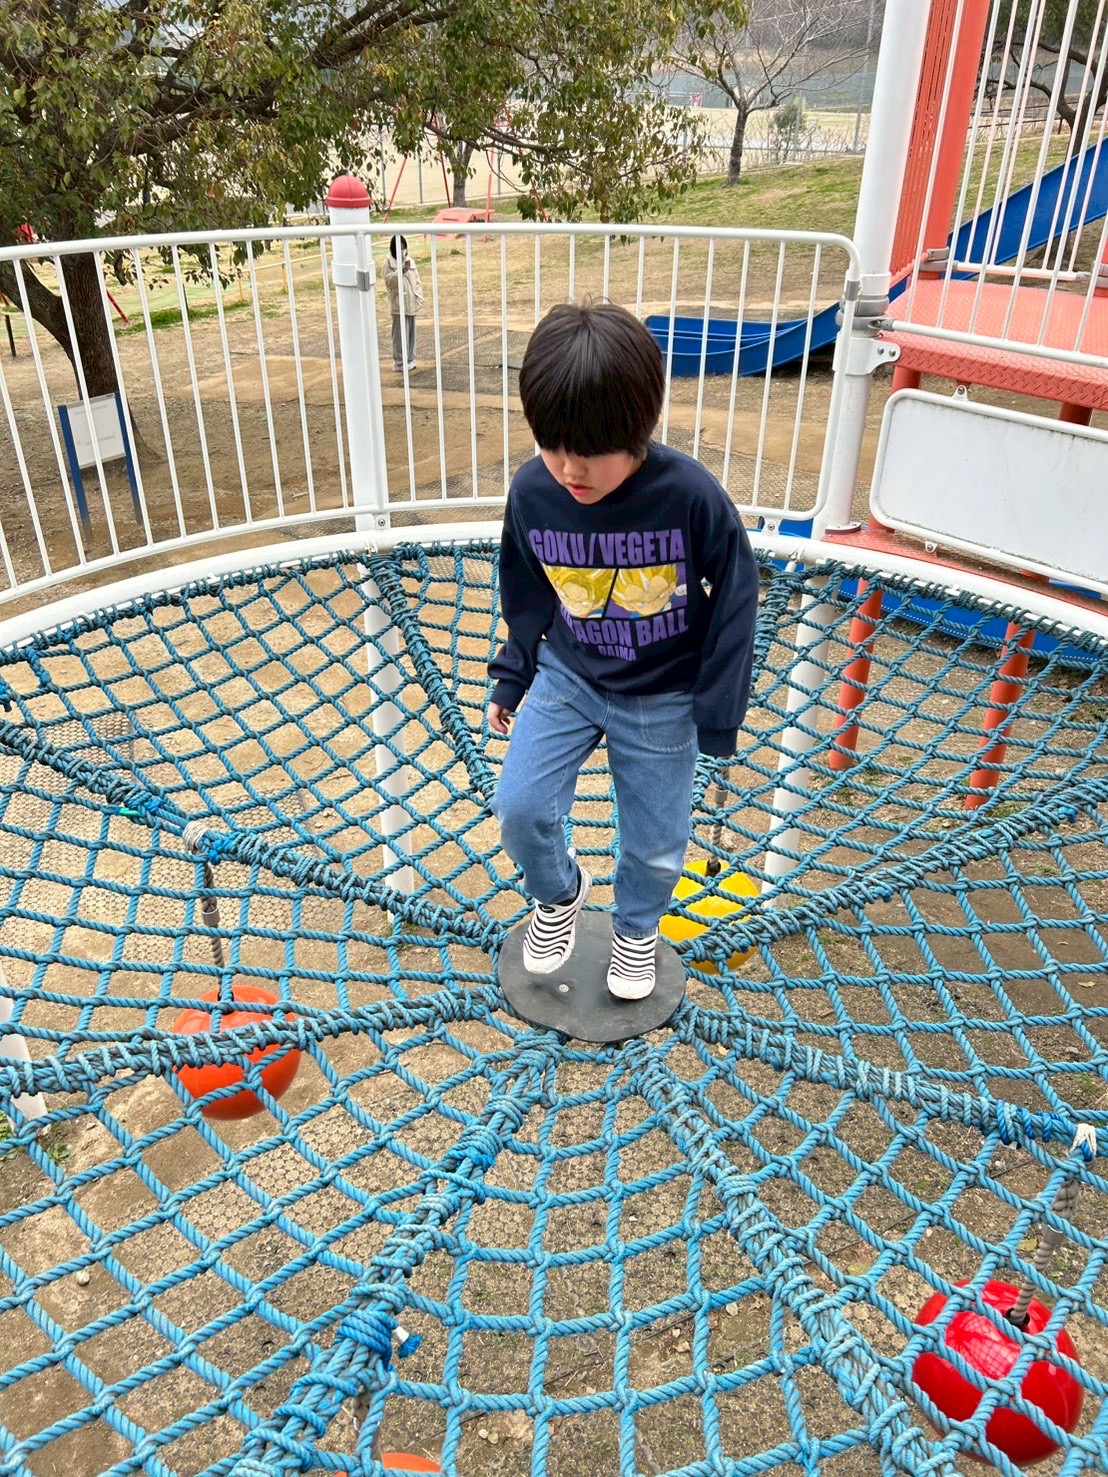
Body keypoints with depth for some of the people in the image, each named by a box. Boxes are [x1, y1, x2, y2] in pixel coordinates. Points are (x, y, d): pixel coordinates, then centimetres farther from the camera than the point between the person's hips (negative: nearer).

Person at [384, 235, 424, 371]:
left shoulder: (410, 261, 11)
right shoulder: (389, 263, -5)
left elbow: (417, 281, 13)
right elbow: (389, 281, -16)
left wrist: (419, 298, 5)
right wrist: (401, 271, -28)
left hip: (412, 304, 6)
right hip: (399, 305, -6)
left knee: (411, 333, 11)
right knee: (401, 334, -6)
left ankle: (409, 360, 20)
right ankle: (400, 362, 0)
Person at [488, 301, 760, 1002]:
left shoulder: (692, 495, -26)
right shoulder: (532, 492, -17)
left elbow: (735, 597, -12)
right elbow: (526, 595, 2)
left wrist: (717, 709, -8)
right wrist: (512, 675, 9)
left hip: (663, 700, -2)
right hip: (565, 677, 2)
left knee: (656, 844, 9)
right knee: (519, 808, -7)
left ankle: (637, 927, 44)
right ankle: (560, 894, 28)